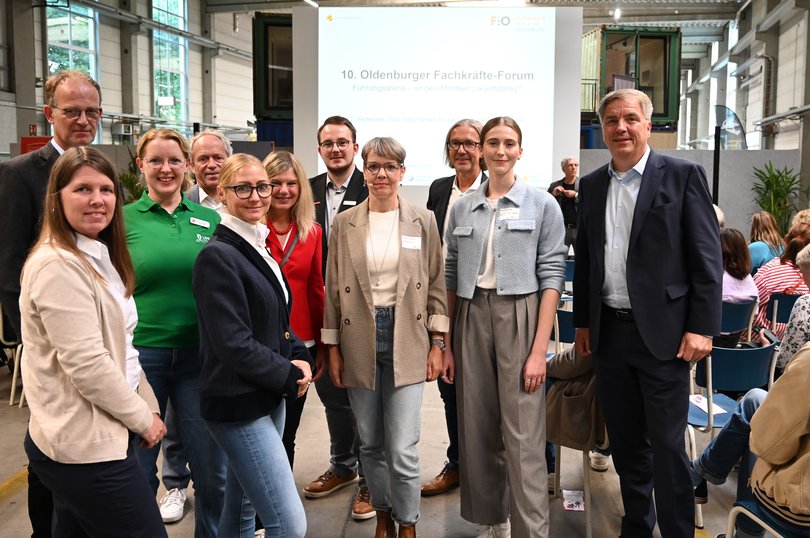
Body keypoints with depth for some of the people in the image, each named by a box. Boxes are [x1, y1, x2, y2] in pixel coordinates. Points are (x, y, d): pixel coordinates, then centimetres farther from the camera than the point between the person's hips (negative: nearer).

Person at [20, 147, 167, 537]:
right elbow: (86, 365, -23)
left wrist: (149, 405, 11)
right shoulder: (57, 265, -19)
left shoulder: (99, 258, 12)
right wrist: (142, 418, -13)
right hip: (86, 446, -9)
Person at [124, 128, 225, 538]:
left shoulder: (210, 220, 5)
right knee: (138, 471, 10)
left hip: (199, 354, 2)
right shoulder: (124, 219, -1)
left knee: (212, 470, 8)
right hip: (140, 354, -2)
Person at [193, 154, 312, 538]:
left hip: (269, 397, 9)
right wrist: (289, 376, -11)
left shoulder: (259, 248, 10)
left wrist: (299, 356, 0)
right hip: (238, 404, -8)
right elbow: (233, 344, -21)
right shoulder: (218, 256, -17)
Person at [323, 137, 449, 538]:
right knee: (370, 443, 13)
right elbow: (333, 289, 5)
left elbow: (436, 285, 3)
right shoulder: (344, 223, 2)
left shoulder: (423, 221, 1)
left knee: (402, 449, -4)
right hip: (360, 342, 2)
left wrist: (437, 344, 0)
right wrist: (333, 349, 4)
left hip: (407, 341, -1)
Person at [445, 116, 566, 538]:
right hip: (472, 318, 4)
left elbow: (552, 277, -5)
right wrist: (446, 343, 7)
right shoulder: (461, 207, 9)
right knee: (477, 430, 10)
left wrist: (539, 349, -11)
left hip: (520, 317, -4)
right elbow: (451, 277, 11)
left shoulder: (543, 205, -1)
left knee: (522, 438, -4)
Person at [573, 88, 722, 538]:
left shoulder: (683, 176, -4)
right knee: (625, 444, 15)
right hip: (609, 332, 5)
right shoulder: (591, 185, 10)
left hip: (662, 332, -5)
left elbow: (707, 258, -7)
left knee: (667, 447, 1)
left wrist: (702, 327, -12)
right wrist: (582, 322, 12)